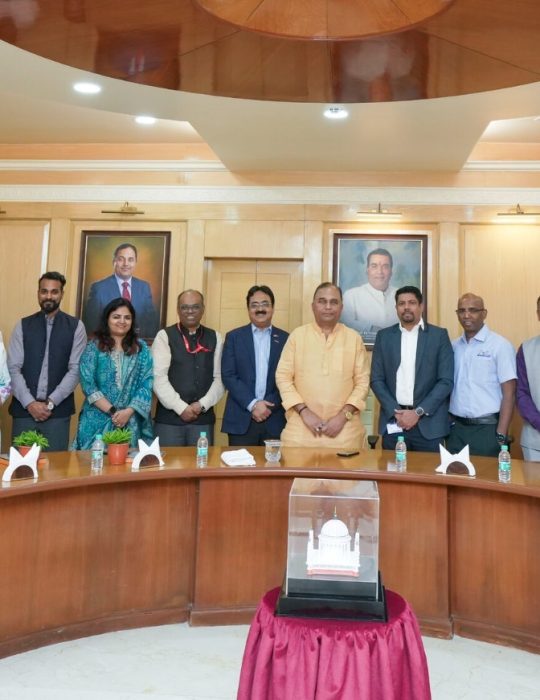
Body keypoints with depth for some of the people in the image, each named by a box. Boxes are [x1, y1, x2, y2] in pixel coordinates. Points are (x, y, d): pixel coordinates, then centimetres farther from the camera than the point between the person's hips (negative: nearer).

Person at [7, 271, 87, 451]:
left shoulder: (75, 326, 2)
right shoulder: (23, 325, 7)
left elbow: (76, 369, -3)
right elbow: (13, 369, 1)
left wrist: (50, 403, -10)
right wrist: (30, 403, -11)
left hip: (58, 411, -1)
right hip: (24, 409, 1)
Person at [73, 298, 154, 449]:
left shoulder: (141, 348, 6)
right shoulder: (94, 347, 1)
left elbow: (147, 384, -1)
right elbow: (88, 384, -5)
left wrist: (129, 411, -12)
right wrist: (113, 411, -12)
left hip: (133, 422, 1)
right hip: (98, 420, -1)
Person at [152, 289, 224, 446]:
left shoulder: (215, 338, 9)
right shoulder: (164, 336, 0)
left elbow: (220, 378, 5)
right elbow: (159, 377, -7)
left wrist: (202, 404, -8)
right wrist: (181, 407, -12)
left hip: (203, 417, 2)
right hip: (169, 417, -2)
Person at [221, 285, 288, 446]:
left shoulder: (285, 339, 7)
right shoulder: (234, 337, 5)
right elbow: (228, 376, -2)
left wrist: (270, 405, -10)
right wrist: (252, 404, -11)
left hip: (274, 420, 1)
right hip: (241, 419, 0)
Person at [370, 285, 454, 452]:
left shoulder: (439, 335, 2)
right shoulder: (384, 336, 7)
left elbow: (446, 380, -3)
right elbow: (376, 380, 4)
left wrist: (418, 412, -10)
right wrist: (395, 411, -8)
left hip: (428, 423, -1)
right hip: (393, 423, 2)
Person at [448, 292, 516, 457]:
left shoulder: (500, 345, -7)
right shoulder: (454, 346, 7)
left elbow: (508, 393, -9)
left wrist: (501, 436, -13)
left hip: (487, 429, -4)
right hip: (456, 428, 4)